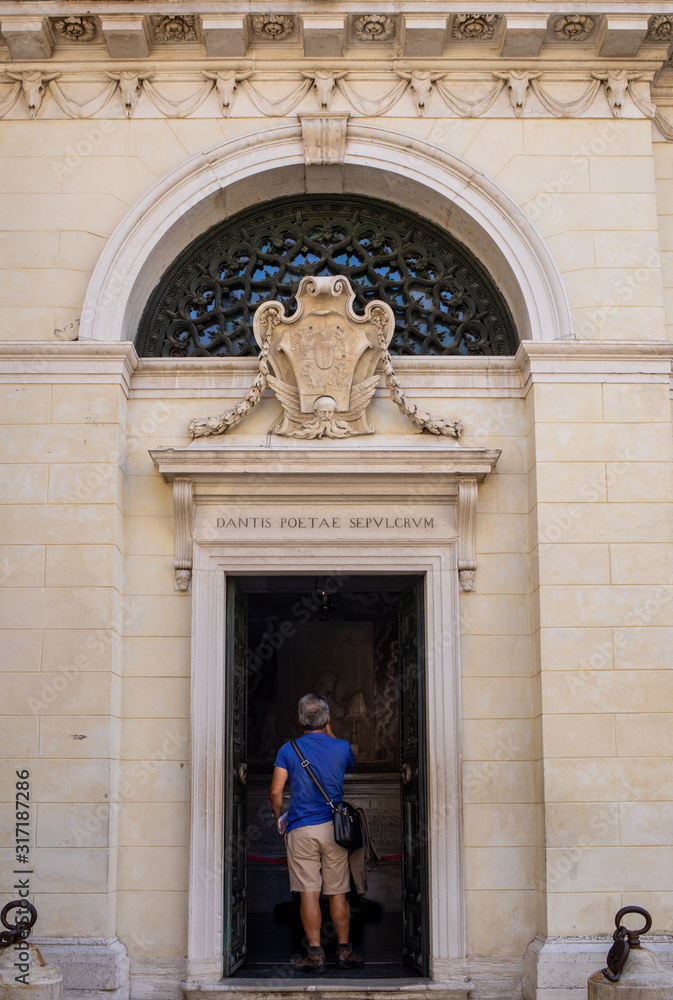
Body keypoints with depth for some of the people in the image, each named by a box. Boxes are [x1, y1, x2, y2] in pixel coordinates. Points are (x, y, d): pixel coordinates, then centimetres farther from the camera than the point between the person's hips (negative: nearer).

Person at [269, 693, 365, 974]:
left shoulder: (288, 750, -3)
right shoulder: (341, 747, 1)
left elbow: (275, 791, -6)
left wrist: (278, 818, 11)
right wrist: (329, 732, 27)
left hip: (300, 830, -1)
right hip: (334, 828, 2)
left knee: (309, 893, 0)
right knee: (337, 893, 8)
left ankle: (315, 954, 0)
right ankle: (344, 951, 13)